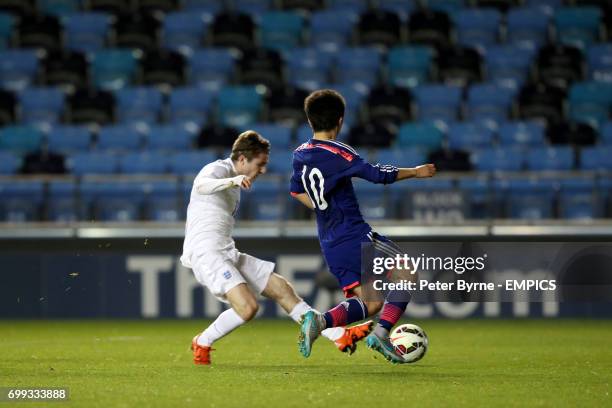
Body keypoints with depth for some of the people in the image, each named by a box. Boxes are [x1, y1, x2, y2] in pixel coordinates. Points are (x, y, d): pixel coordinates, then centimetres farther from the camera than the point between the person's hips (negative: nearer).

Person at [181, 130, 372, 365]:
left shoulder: (232, 182, 22)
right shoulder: (218, 170, -8)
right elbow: (202, 186, -34)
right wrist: (233, 181, -52)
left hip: (228, 255, 10)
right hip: (207, 254, -10)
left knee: (282, 289, 4)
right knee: (248, 307, -26)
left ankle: (340, 336, 4)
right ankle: (202, 343, -4)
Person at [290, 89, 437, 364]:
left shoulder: (300, 155, 10)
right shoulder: (338, 154, -14)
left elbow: (296, 191, 25)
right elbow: (378, 174, -16)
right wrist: (415, 172, -4)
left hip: (330, 245, 7)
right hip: (356, 236, -7)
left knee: (370, 303, 11)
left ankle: (320, 320, -15)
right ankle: (381, 333, -9)